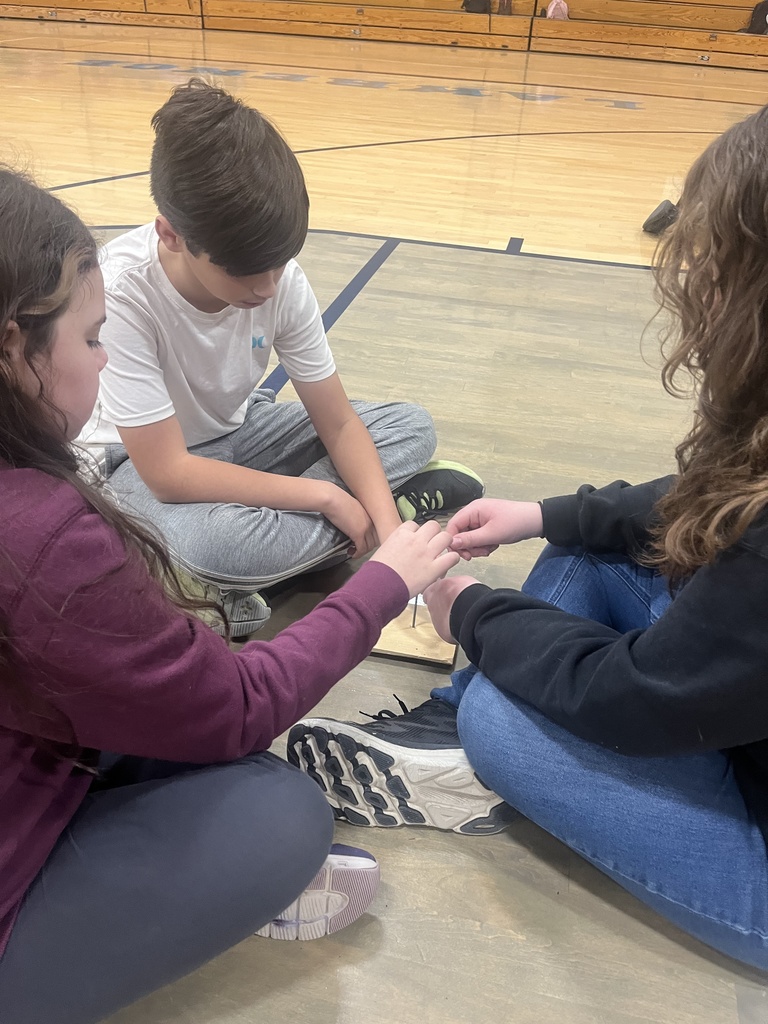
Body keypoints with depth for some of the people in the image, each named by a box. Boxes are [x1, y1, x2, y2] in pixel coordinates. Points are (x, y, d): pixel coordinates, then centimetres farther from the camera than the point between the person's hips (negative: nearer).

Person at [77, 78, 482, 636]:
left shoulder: (281, 279, -18)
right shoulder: (122, 291, -32)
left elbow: (338, 422, -12)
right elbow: (170, 475, -32)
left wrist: (391, 534, -26)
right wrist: (324, 496, -28)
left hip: (237, 432, 6)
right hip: (140, 465, -5)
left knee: (412, 427, -9)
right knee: (205, 542, -41)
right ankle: (401, 504, -14)